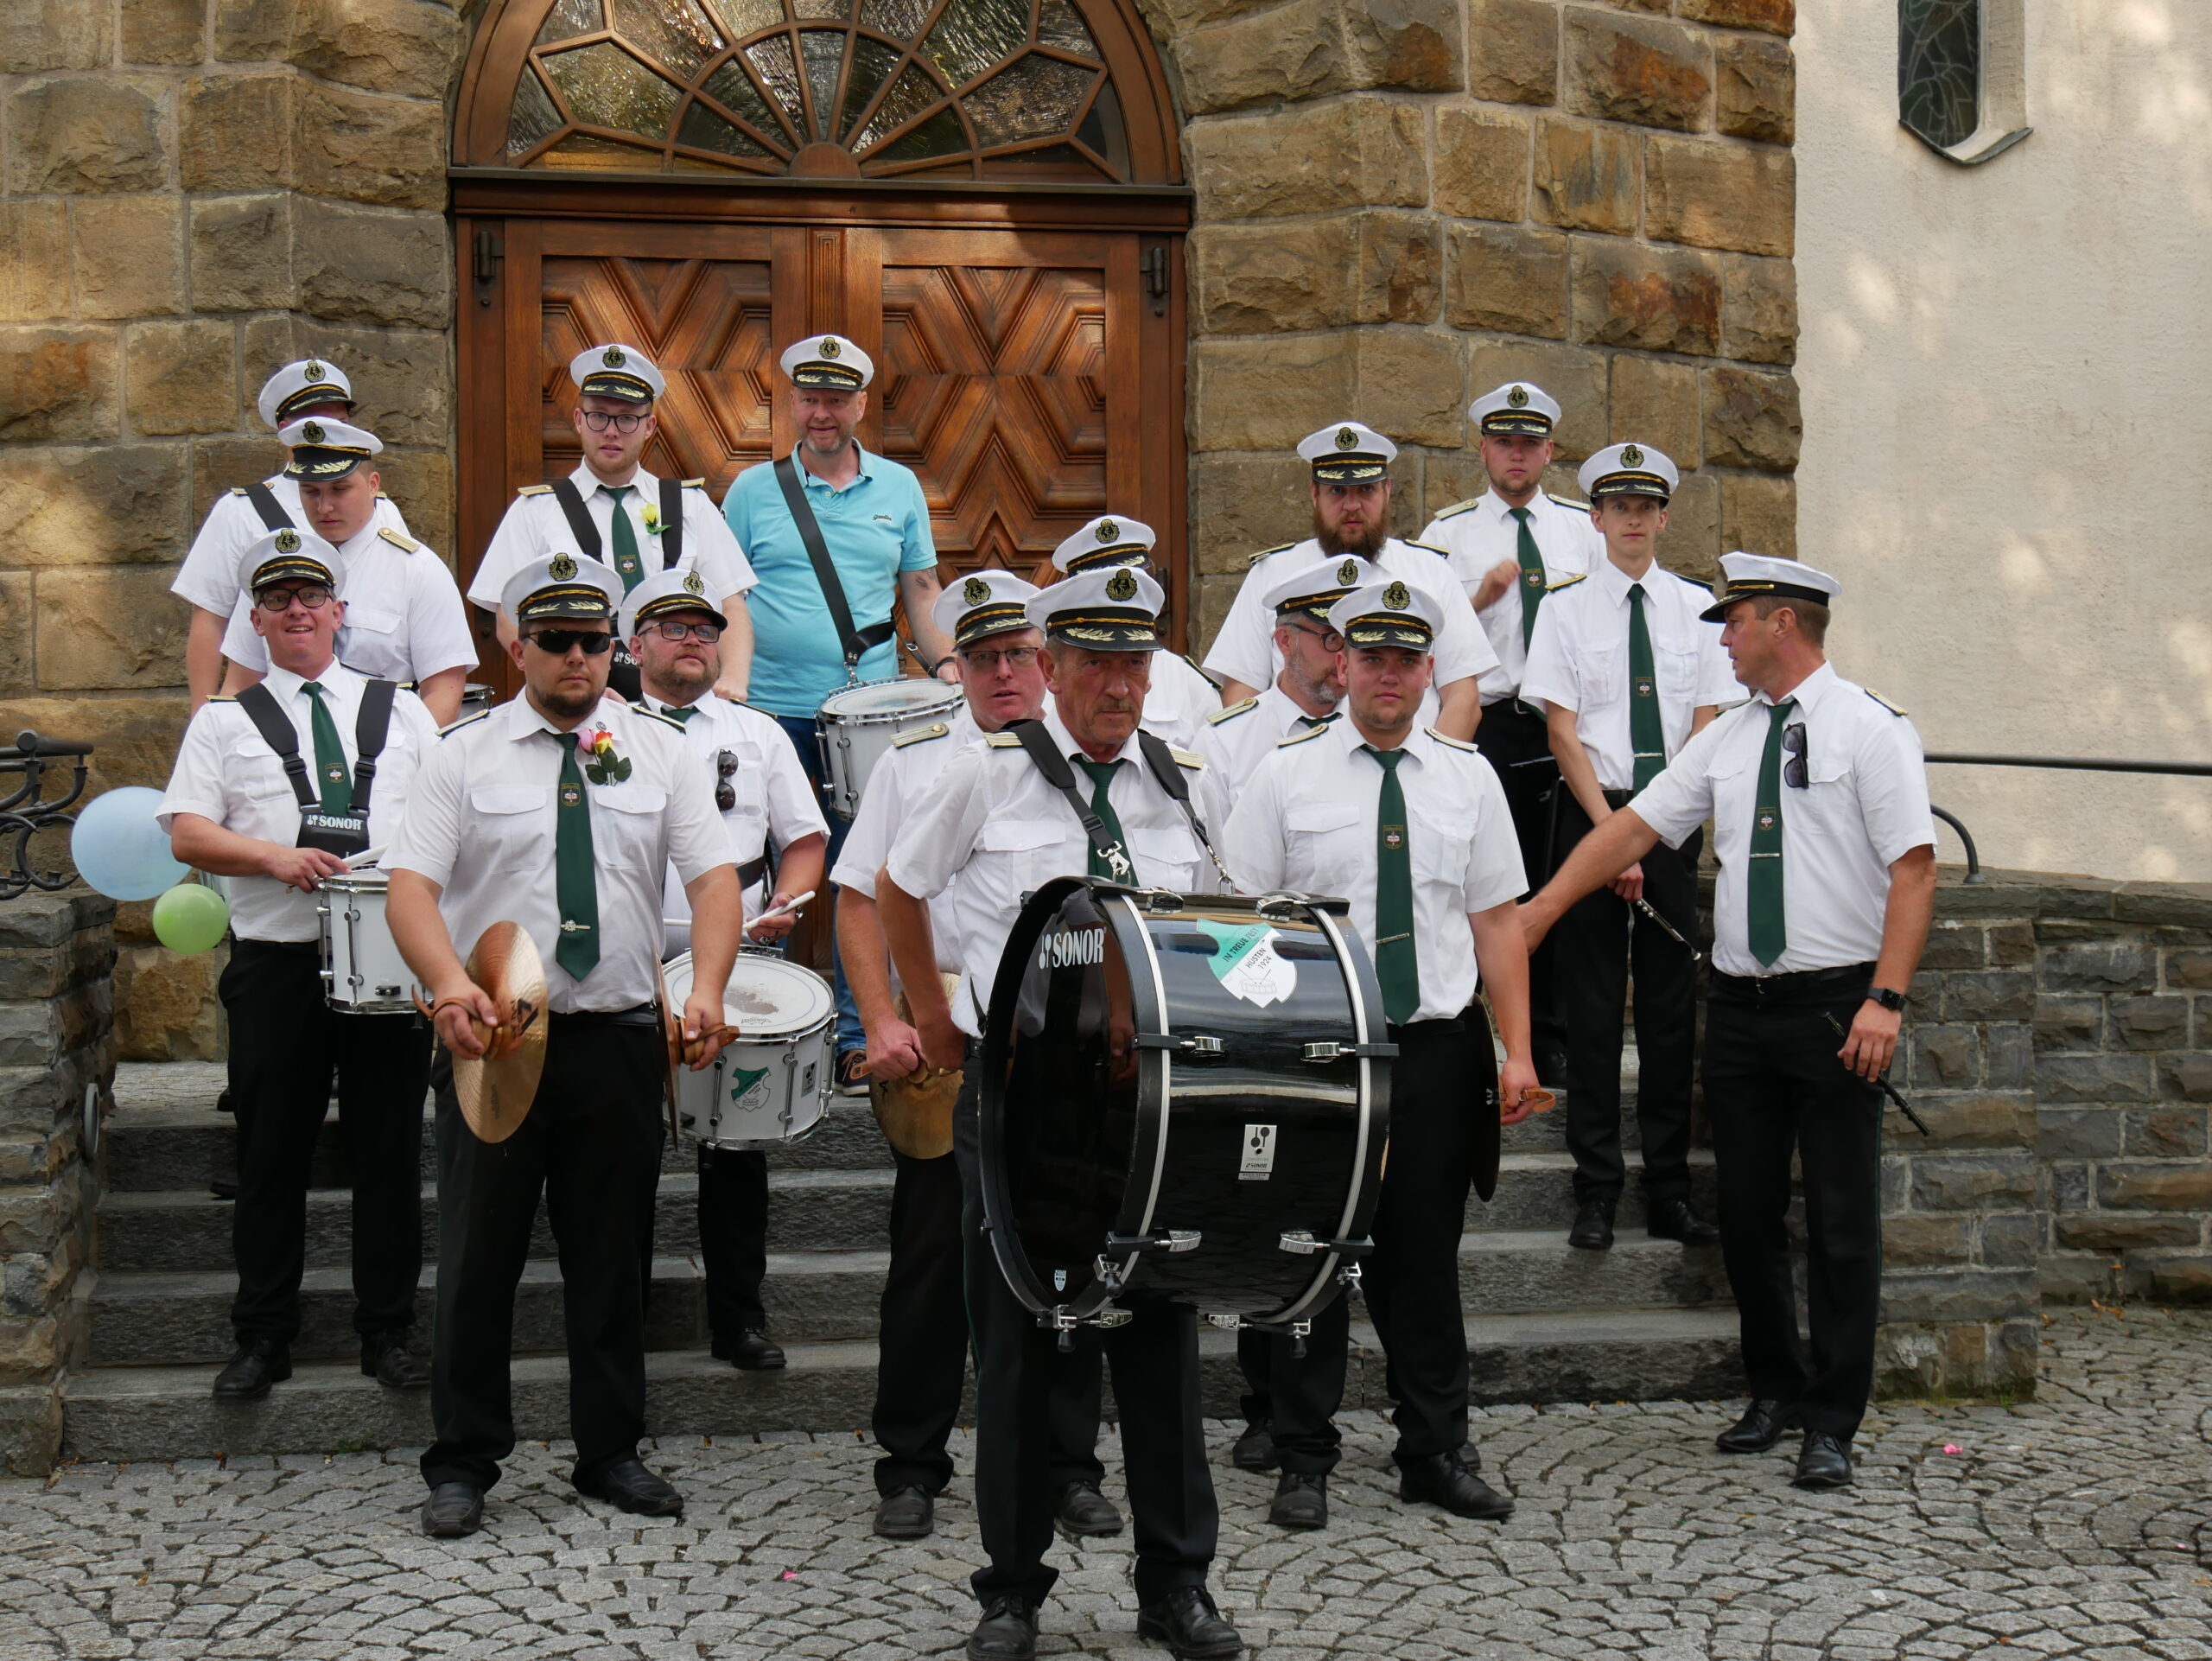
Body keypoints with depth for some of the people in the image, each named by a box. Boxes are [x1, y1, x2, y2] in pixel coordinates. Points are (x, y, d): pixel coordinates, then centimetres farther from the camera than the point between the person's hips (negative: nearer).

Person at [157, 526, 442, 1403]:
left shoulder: (402, 712, 15)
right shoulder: (224, 722, 11)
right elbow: (186, 834, 1)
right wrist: (277, 856, -15)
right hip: (276, 960, -1)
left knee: (390, 1148, 4)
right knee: (272, 1154, 4)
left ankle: (387, 1331, 15)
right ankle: (261, 1337, 15)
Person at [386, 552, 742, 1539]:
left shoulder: (661, 751, 8)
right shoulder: (466, 753, 2)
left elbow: (714, 877, 0)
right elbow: (411, 886, -6)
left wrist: (706, 993, -17)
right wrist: (449, 986, -25)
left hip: (619, 1039, 2)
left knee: (612, 1257, 10)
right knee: (479, 1257, 3)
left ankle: (611, 1453, 23)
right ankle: (462, 1465, 16)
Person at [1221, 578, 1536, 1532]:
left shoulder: (1468, 777, 9)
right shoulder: (1286, 775, 1)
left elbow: (1497, 918, 8)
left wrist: (1517, 1051, 2)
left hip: (1439, 1048, 2)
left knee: (1427, 1257, 9)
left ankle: (1436, 1454, 22)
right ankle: (1303, 1461, 16)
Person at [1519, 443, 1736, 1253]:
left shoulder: (1695, 606, 7)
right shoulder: (1567, 606, 1)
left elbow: (1704, 726, 3)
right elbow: (1563, 732, -4)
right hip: (1593, 811, -2)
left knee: (1671, 1001, 5)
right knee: (1592, 1001, 0)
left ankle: (1669, 1192, 12)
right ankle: (1596, 1193, 7)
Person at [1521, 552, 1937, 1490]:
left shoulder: (1870, 728, -6)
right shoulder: (1726, 740, 11)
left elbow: (1914, 868, -11)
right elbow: (1635, 825, 12)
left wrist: (1885, 1000, -19)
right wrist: (1540, 909, 6)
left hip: (1836, 1004, -6)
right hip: (1740, 1006, 6)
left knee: (1841, 1220, 1)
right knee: (1746, 1211, 11)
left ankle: (1832, 1424, 10)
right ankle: (1775, 1392, 27)